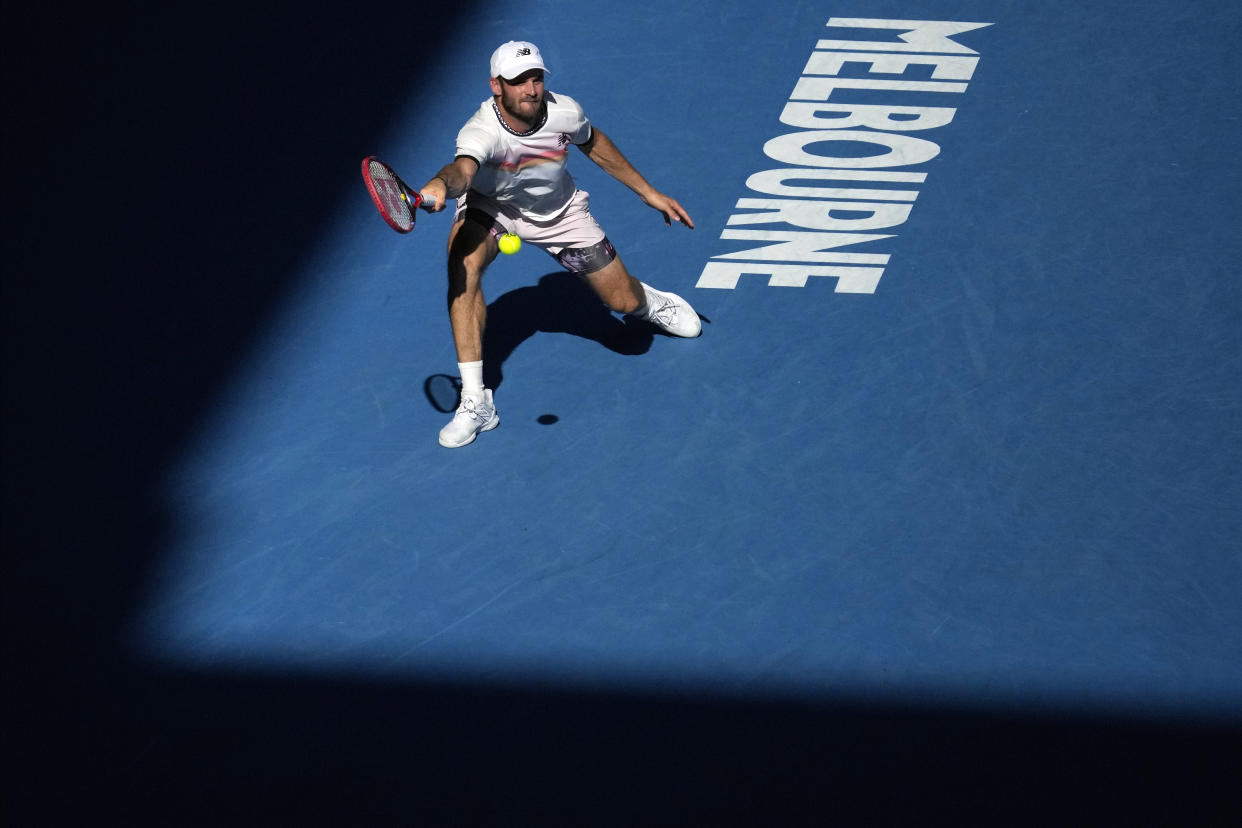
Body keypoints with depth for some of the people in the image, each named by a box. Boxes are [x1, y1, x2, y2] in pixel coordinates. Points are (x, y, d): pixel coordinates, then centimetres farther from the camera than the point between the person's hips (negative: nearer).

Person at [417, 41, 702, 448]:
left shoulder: (563, 112, -25)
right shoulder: (480, 132, -37)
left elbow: (593, 143, -2)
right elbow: (462, 169, -60)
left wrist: (649, 193, 3)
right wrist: (440, 187, -85)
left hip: (559, 212, 3)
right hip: (491, 207, -3)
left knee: (624, 302, 1)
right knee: (463, 260, -35)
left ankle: (650, 302, 46)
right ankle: (476, 402, -28)